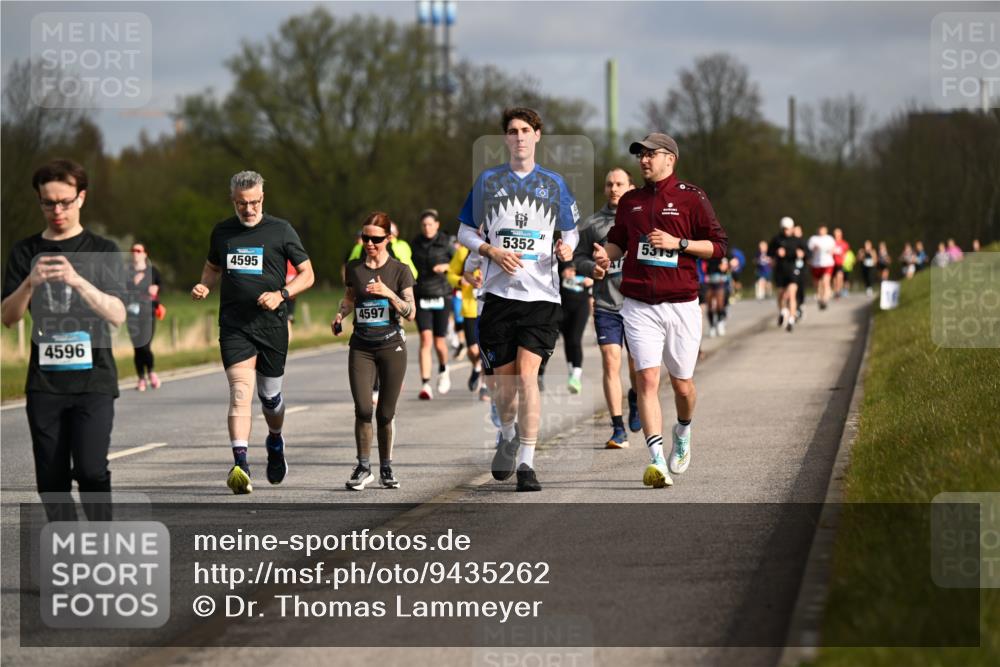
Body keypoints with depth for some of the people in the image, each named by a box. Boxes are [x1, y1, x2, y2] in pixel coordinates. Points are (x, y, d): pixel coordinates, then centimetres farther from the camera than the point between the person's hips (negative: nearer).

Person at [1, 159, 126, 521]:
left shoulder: (102, 251, 3)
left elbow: (117, 315, -8)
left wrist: (77, 281, -23)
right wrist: (30, 283, -18)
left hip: (93, 379, -2)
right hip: (44, 382, 2)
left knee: (90, 470, -14)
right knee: (52, 479, 3)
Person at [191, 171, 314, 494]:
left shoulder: (281, 230, 0)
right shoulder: (222, 232, 8)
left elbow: (306, 274, 4)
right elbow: (213, 267, 25)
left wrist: (281, 294, -13)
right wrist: (204, 286, 3)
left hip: (271, 324, 0)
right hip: (233, 325, 0)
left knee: (270, 395, 11)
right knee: (240, 391, -17)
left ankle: (275, 442, 43)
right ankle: (240, 465, -27)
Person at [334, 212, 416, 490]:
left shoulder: (400, 271, -3)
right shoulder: (354, 268, 5)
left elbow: (411, 314, -7)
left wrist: (389, 294, -21)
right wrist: (340, 314, 2)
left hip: (391, 346, -2)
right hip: (361, 347, 2)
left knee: (385, 413, 4)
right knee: (363, 409, -11)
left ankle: (386, 468, 19)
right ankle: (363, 467, 2)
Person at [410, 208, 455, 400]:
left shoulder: (445, 244, -1)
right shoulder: (415, 244, 6)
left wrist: (446, 266, -12)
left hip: (441, 296, -1)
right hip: (421, 297, 1)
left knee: (439, 342, 3)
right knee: (426, 339, -13)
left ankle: (443, 371, 36)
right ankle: (425, 385, -15)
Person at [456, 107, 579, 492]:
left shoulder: (554, 183, 9)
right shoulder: (488, 180, 8)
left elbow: (571, 230, 18)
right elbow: (465, 232, 11)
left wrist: (567, 247, -5)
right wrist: (491, 251, -7)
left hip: (541, 294, -1)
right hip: (499, 291, 1)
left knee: (527, 374, -15)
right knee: (505, 380, 6)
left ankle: (526, 462, -12)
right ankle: (508, 436, 37)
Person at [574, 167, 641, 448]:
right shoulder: (592, 223, 7)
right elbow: (579, 257, 12)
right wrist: (591, 268, -8)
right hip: (605, 304, 0)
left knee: (638, 366, 6)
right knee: (611, 363, -8)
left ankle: (635, 398, 41)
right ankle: (618, 429, -4)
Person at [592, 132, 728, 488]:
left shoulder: (691, 198, 0)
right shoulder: (630, 201, 12)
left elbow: (718, 245, -1)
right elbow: (618, 241, 22)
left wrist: (678, 243, -13)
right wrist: (606, 255, 0)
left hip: (682, 305, -2)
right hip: (640, 307, 2)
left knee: (682, 383, 7)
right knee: (647, 379, -12)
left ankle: (683, 432, 40)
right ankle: (657, 461, -16)